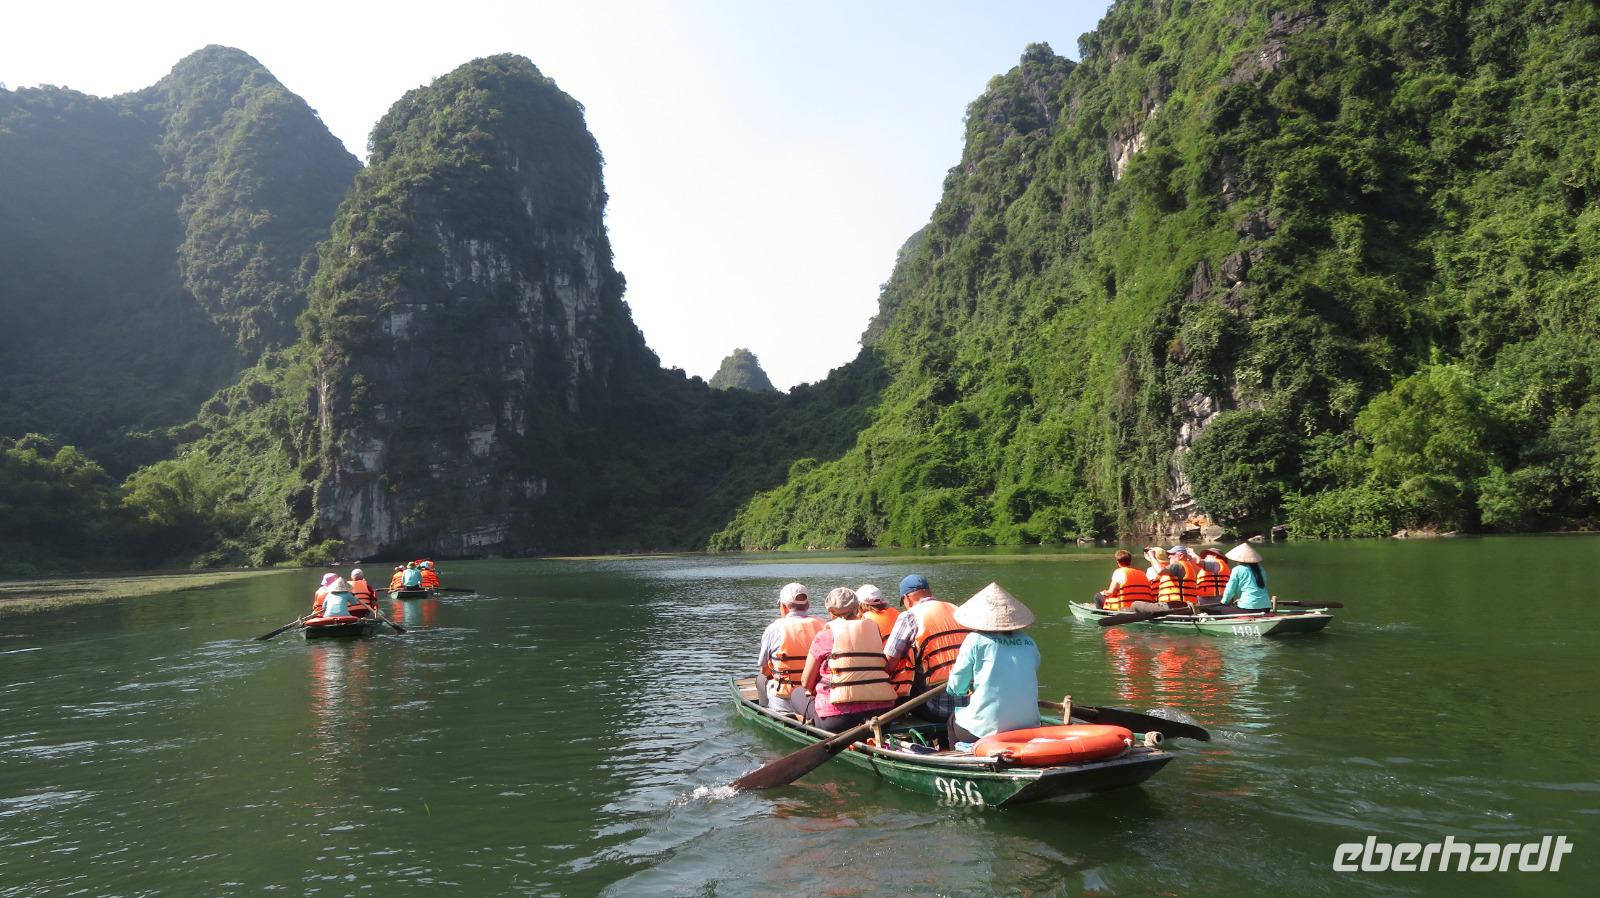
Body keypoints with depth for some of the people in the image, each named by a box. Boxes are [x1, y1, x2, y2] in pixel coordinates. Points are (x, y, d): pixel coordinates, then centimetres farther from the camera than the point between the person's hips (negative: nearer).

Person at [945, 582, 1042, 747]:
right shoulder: (1029, 642, 5)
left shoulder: (975, 640, -6)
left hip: (986, 729, -4)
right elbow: (1031, 682, 10)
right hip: (1029, 728, 4)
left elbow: (956, 688, -2)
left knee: (953, 720, 25)